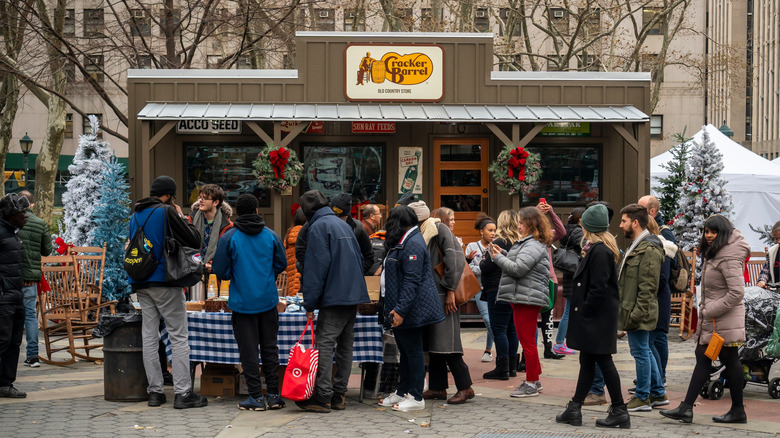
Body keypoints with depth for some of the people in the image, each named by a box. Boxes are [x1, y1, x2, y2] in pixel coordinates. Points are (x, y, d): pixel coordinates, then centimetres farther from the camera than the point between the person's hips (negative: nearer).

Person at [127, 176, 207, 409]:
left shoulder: (135, 216, 13)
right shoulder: (167, 212, -9)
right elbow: (194, 240, -9)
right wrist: (182, 217, 4)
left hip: (141, 284, 7)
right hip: (165, 283, -7)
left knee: (149, 337, 8)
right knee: (178, 337, -2)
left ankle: (155, 391, 10)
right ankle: (182, 392, -4)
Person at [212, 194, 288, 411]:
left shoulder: (229, 238, -7)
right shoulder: (271, 235, 2)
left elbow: (221, 271, -6)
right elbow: (282, 264, 8)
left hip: (242, 302, -3)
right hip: (268, 300, 3)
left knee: (248, 350, 2)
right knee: (270, 347, 11)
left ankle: (256, 396, 2)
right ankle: (273, 395, 13)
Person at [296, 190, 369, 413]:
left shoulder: (318, 227, -7)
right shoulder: (344, 225, 19)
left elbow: (316, 267, -13)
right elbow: (359, 259, 23)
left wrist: (309, 303, -11)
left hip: (334, 297, -9)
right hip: (353, 295, 9)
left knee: (325, 344, -9)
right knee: (345, 345, 10)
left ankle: (323, 397, -14)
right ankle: (339, 395, 13)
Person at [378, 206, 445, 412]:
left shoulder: (413, 245, -17)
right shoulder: (404, 242, 18)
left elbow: (412, 281, -23)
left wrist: (400, 310, -25)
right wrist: (395, 309, 23)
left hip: (411, 309, -11)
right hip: (401, 310, 11)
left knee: (413, 351, -5)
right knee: (405, 350, 16)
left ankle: (416, 398, 0)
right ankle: (402, 392, 25)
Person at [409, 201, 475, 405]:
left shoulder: (439, 229, -8)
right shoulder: (422, 233, 17)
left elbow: (455, 259, -17)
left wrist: (450, 291, -19)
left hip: (443, 295, -9)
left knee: (446, 342, -11)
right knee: (433, 342, 9)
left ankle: (465, 387, -6)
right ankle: (437, 388, 13)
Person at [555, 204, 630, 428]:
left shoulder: (599, 251, -18)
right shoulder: (603, 248, 14)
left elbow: (598, 288, -22)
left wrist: (584, 310, -16)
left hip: (597, 317, -11)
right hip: (595, 317, 11)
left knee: (603, 361, -4)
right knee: (587, 361, 12)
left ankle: (619, 411, 2)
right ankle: (574, 409, 18)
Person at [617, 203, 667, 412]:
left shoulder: (648, 250, -17)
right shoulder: (637, 246, 17)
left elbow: (648, 287, -21)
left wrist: (637, 312, -22)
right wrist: (625, 309, 20)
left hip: (639, 313, -10)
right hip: (633, 311, 10)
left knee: (640, 352, -3)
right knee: (644, 351, 15)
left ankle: (642, 398, 5)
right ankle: (658, 393, 22)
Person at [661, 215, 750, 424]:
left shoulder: (729, 258, -18)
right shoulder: (714, 254, 14)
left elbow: (737, 292, -24)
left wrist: (711, 310, -20)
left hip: (725, 319, -10)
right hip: (710, 317, 10)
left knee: (730, 361, 0)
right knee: (702, 358, 8)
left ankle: (738, 411, 11)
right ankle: (686, 408, 8)